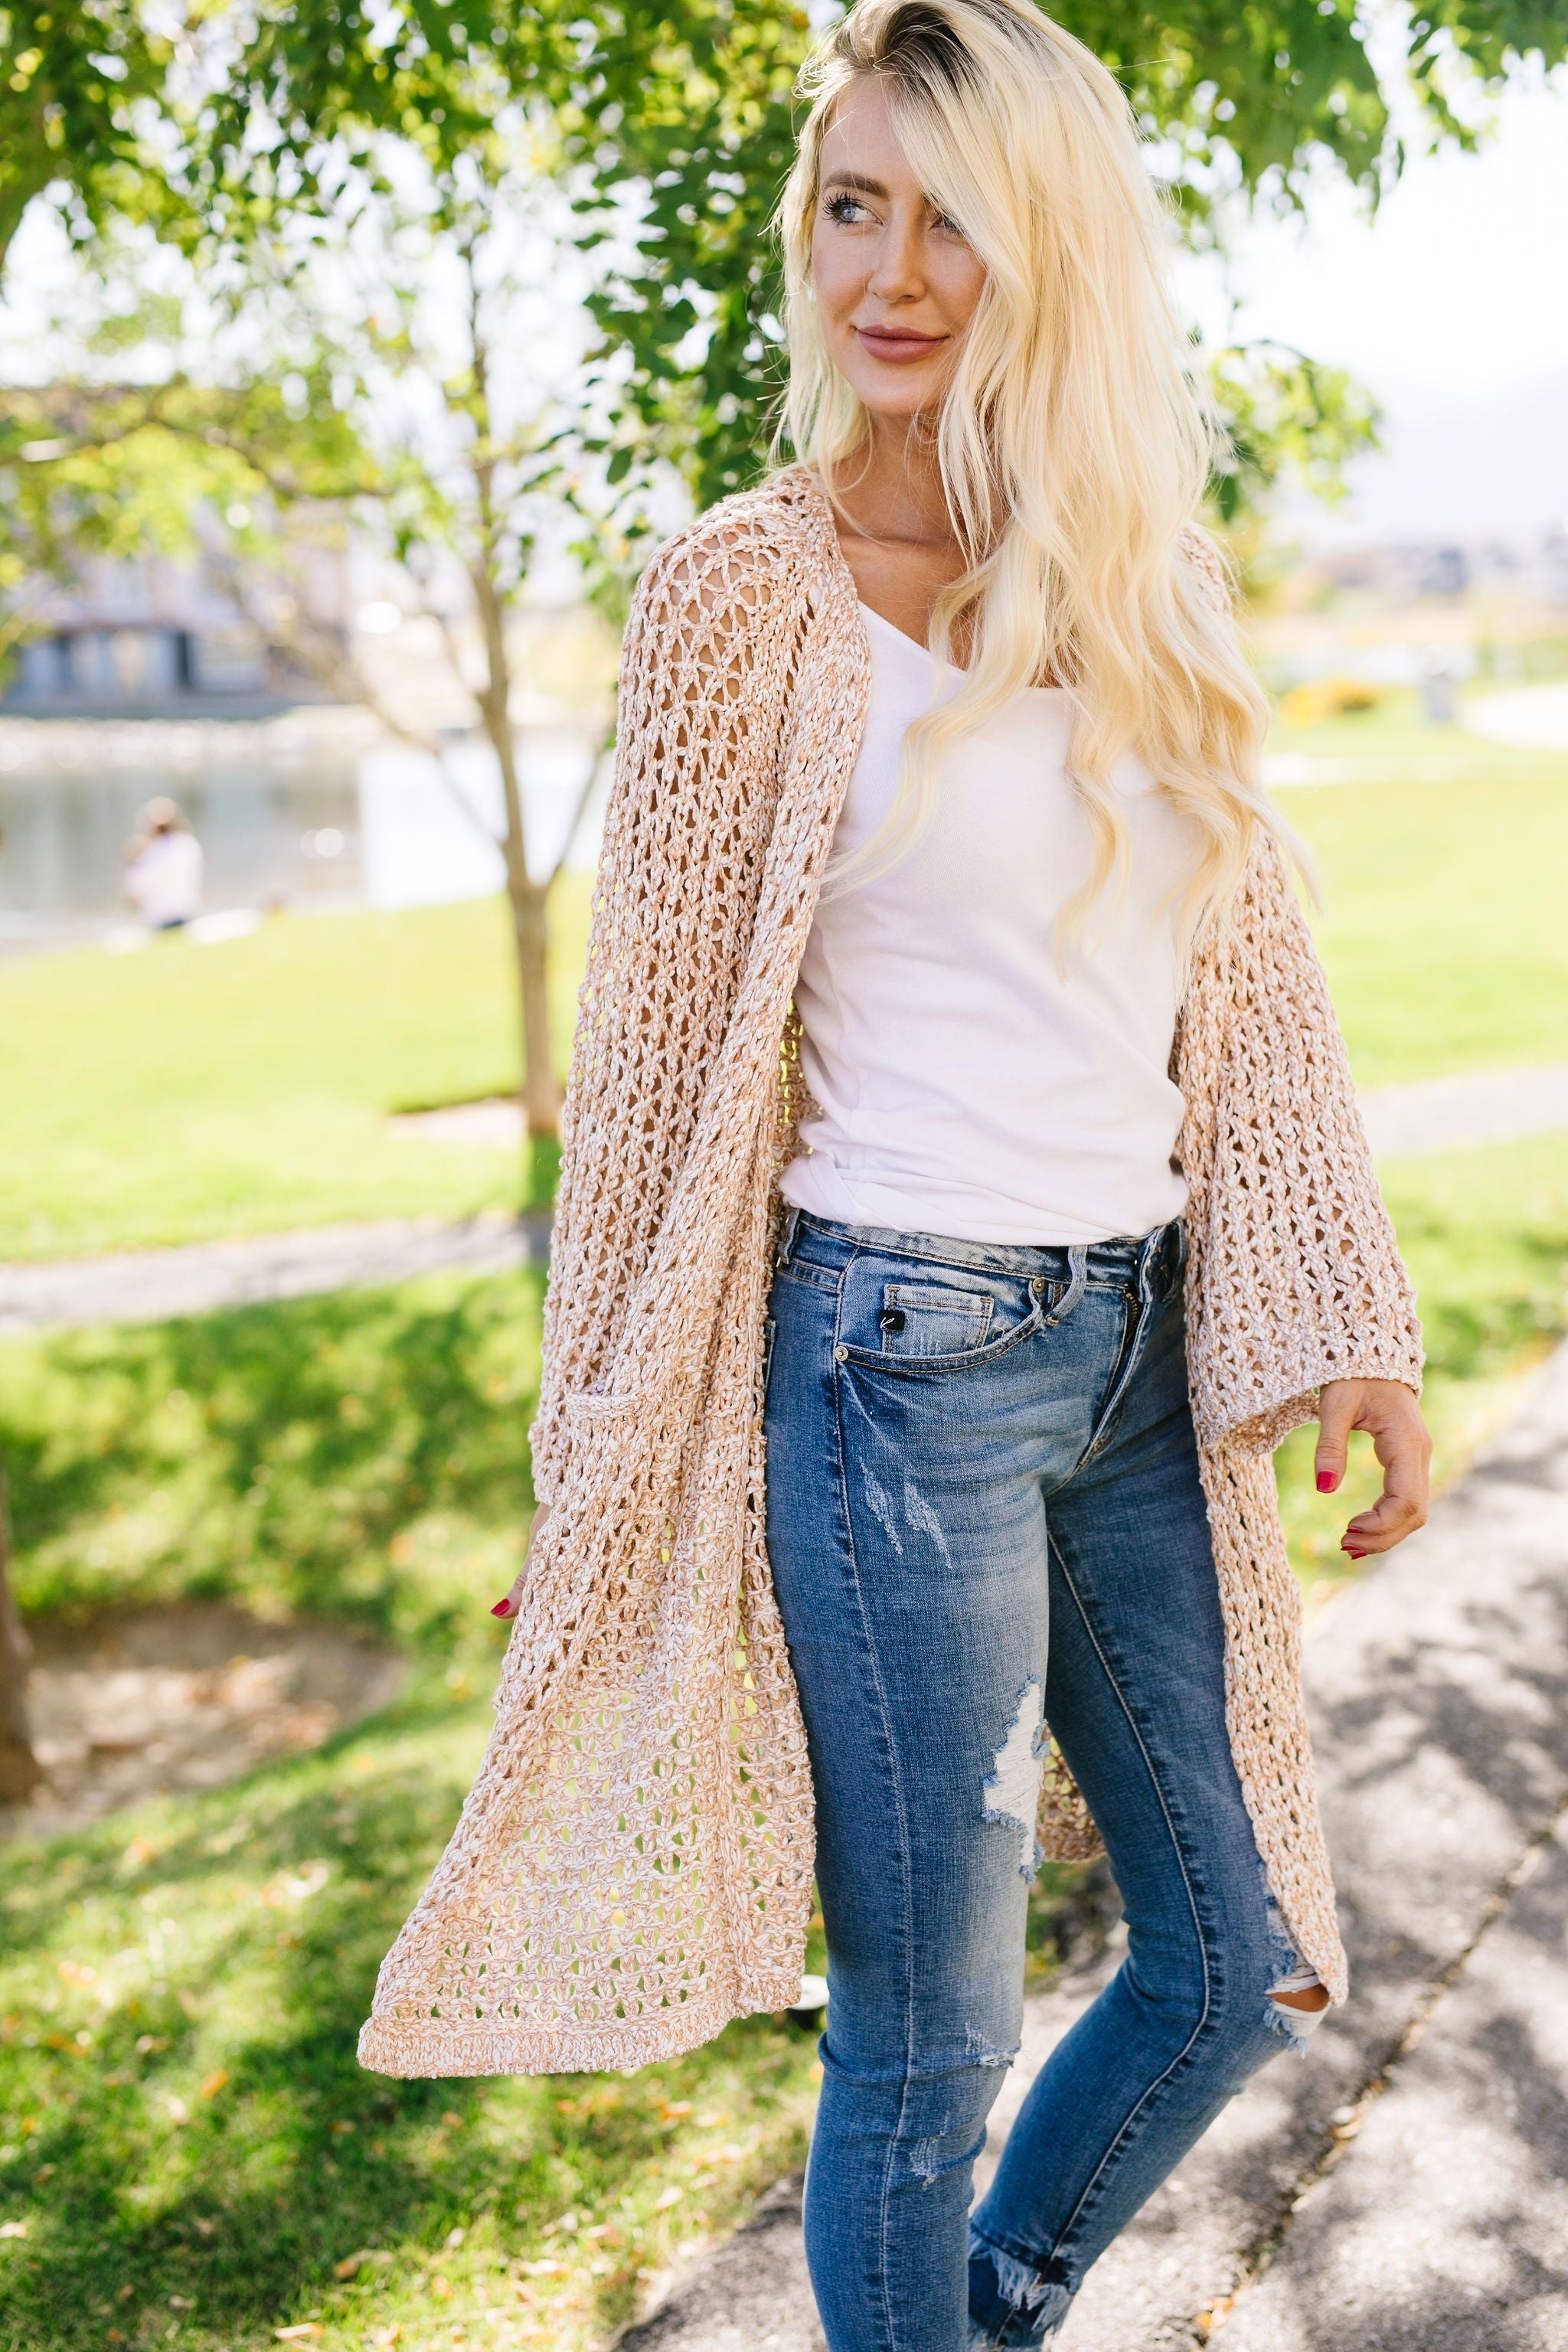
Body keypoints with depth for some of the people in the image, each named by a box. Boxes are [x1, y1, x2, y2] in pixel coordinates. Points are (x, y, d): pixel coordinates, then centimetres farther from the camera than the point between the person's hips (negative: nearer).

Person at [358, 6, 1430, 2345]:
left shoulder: (1148, 595, 9)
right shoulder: (747, 594, -6)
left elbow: (1255, 990, 10)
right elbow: (658, 1060, -5)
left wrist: (1342, 1326, 3)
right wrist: (599, 1488, -2)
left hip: (1140, 1355, 6)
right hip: (899, 1363, -6)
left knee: (1235, 1965, 17)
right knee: (926, 2040, 6)